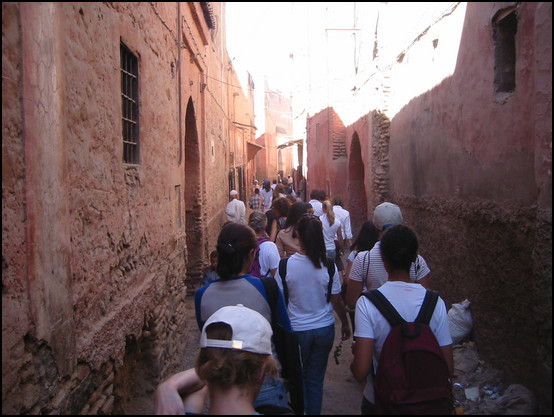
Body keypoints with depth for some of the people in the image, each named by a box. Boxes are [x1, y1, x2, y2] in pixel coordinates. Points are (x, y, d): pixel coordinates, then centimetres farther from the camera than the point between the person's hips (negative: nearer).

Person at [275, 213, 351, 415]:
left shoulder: (285, 265, -17)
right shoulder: (328, 266, -13)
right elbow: (337, 301, -4)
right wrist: (345, 324, 13)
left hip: (296, 329, -1)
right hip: (324, 329, 1)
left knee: (299, 377, 22)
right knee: (316, 379, 17)